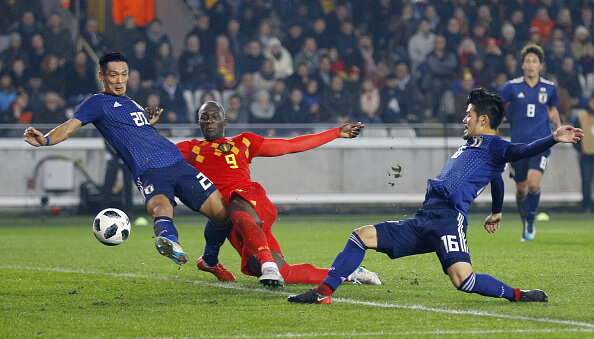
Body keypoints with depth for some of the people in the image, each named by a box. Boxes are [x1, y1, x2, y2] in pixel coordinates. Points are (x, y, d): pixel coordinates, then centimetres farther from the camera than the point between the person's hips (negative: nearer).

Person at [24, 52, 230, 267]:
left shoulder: (132, 104, 27)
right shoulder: (98, 103, 7)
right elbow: (70, 127, -6)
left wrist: (149, 123, 17)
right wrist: (45, 140, -25)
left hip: (179, 165, 7)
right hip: (150, 173, -7)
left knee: (220, 212, 0)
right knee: (161, 206, -40)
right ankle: (170, 241, -72)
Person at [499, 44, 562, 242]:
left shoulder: (549, 88, 6)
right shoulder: (513, 86, 1)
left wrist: (559, 127, 7)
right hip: (519, 143, 1)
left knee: (533, 183, -21)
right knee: (521, 189, 7)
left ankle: (531, 220, 1)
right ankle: (526, 225, 29)